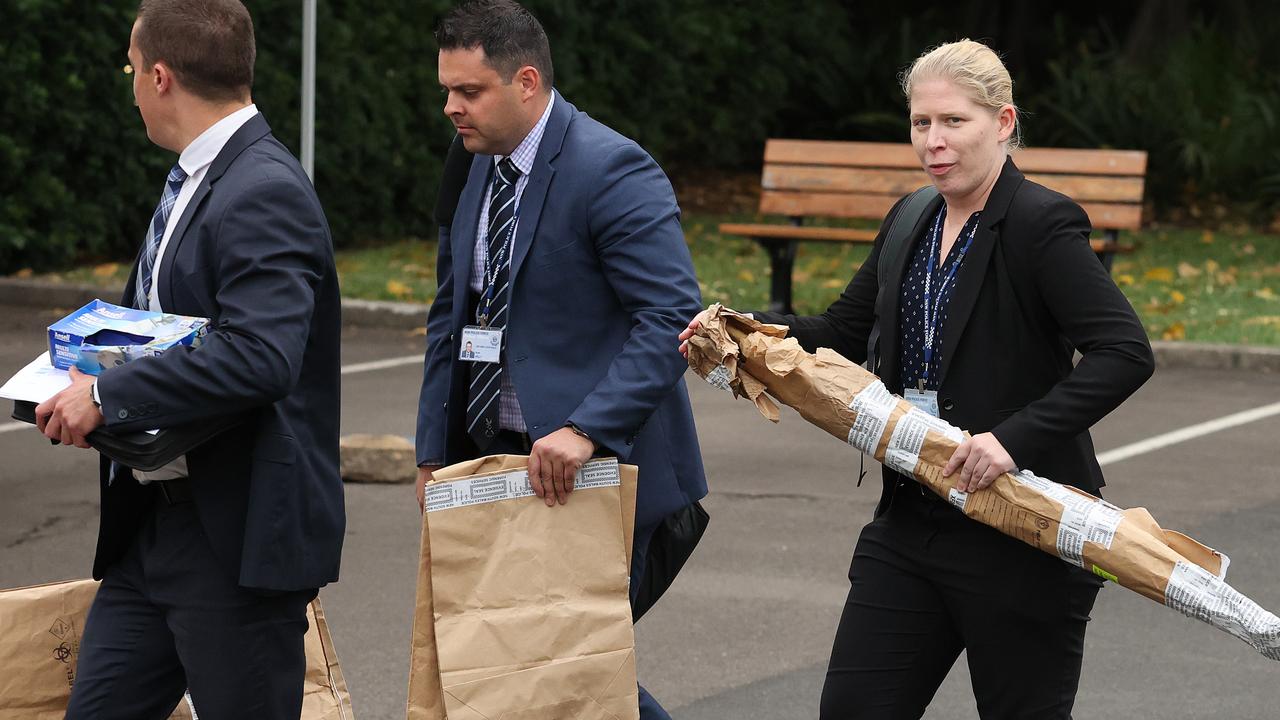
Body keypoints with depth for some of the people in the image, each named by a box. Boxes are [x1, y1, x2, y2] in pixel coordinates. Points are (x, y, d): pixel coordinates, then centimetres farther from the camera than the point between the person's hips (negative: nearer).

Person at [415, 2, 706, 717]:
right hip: (493, 459, 8)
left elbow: (672, 319, -22)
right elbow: (451, 316, 20)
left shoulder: (614, 170, -15)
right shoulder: (478, 167, 11)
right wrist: (433, 450, 13)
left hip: (590, 469, -8)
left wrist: (585, 430, -31)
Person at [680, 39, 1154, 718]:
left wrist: (1017, 437, -29)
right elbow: (844, 333, 19)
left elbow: (1124, 352, -22)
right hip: (910, 525, 7)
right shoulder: (911, 223, 11)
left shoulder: (1041, 224, -13)